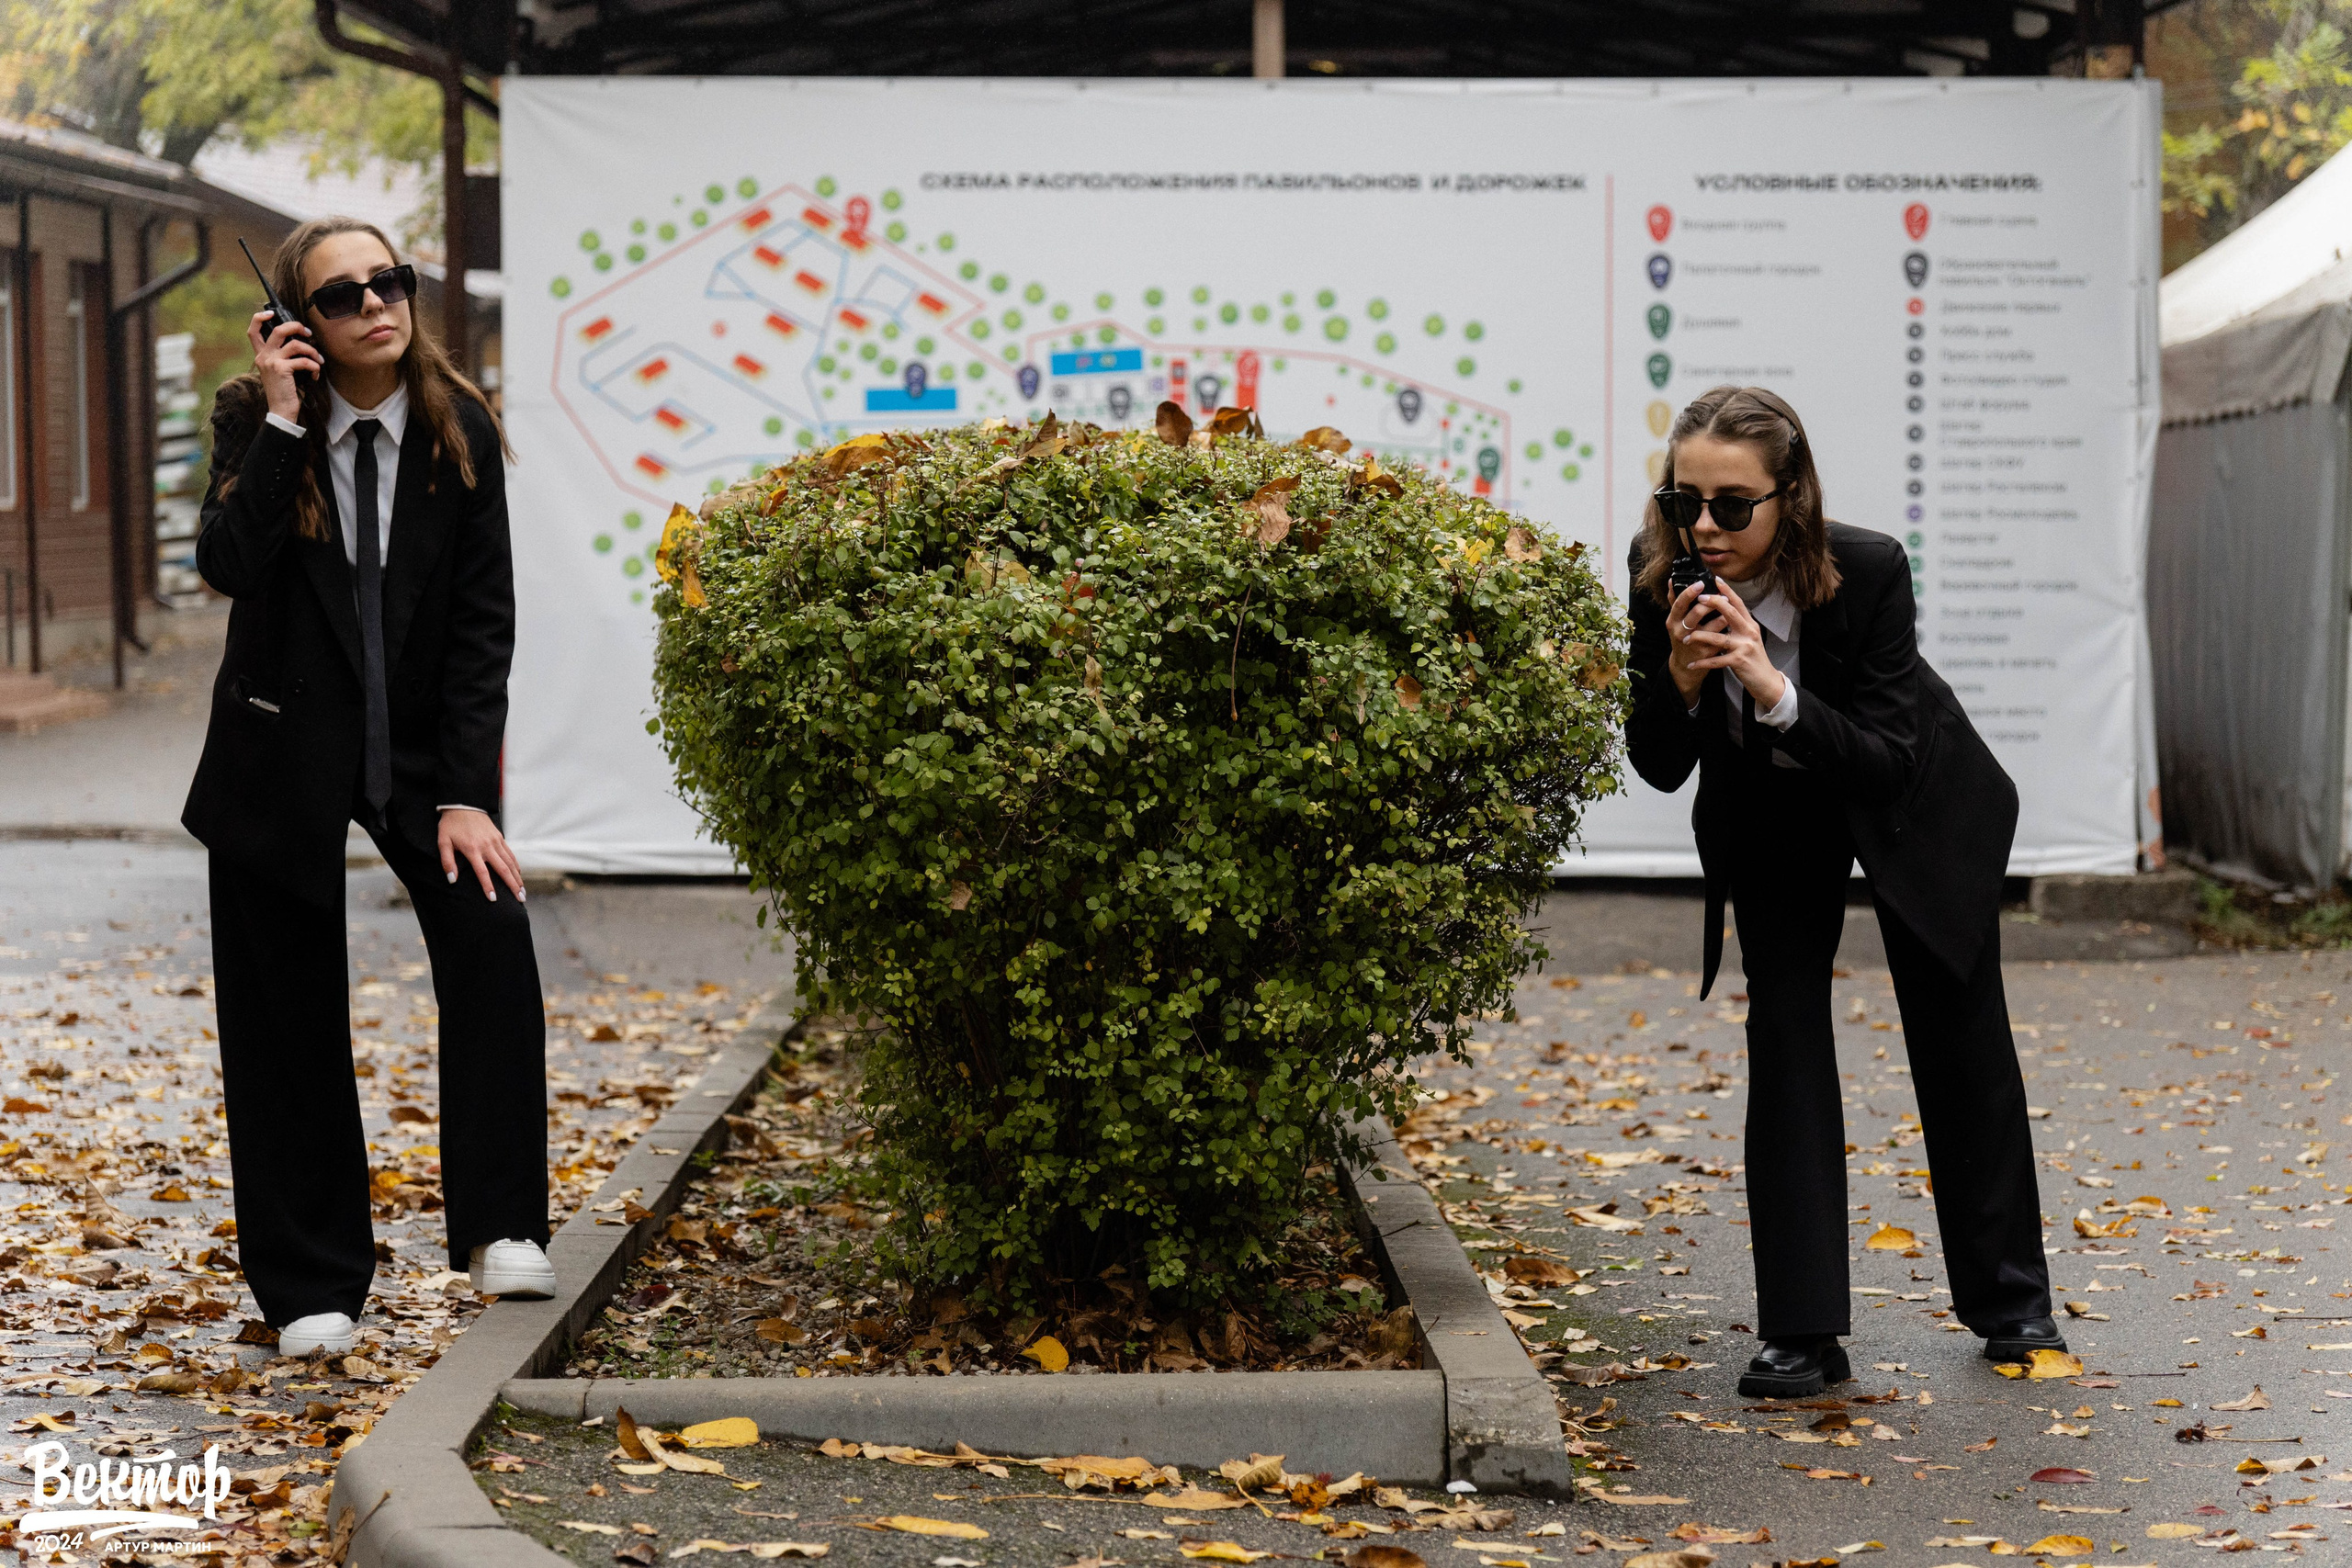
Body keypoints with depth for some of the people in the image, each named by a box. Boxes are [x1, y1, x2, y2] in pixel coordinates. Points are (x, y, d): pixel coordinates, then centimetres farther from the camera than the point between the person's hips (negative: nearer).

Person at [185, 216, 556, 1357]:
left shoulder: (460, 432, -5)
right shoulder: (254, 422, -6)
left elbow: (483, 624, -6)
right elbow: (227, 566, -23)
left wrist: (466, 795, -12)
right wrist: (281, 424, -26)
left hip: (419, 746, 0)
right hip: (282, 751, 0)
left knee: (491, 932, -22)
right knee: (288, 1016, 2)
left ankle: (498, 1230, -16)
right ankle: (313, 1286, 14)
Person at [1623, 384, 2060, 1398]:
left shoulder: (1870, 571, -34)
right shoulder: (1663, 583, -26)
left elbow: (1885, 763, -33)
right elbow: (1660, 768, -19)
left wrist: (1775, 689, -46)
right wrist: (1680, 680, -38)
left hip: (1920, 806, -1)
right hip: (1770, 812, 2)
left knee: (1959, 1037, 8)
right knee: (1783, 1030, -9)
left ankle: (2010, 1298, 26)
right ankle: (1801, 1333, -6)